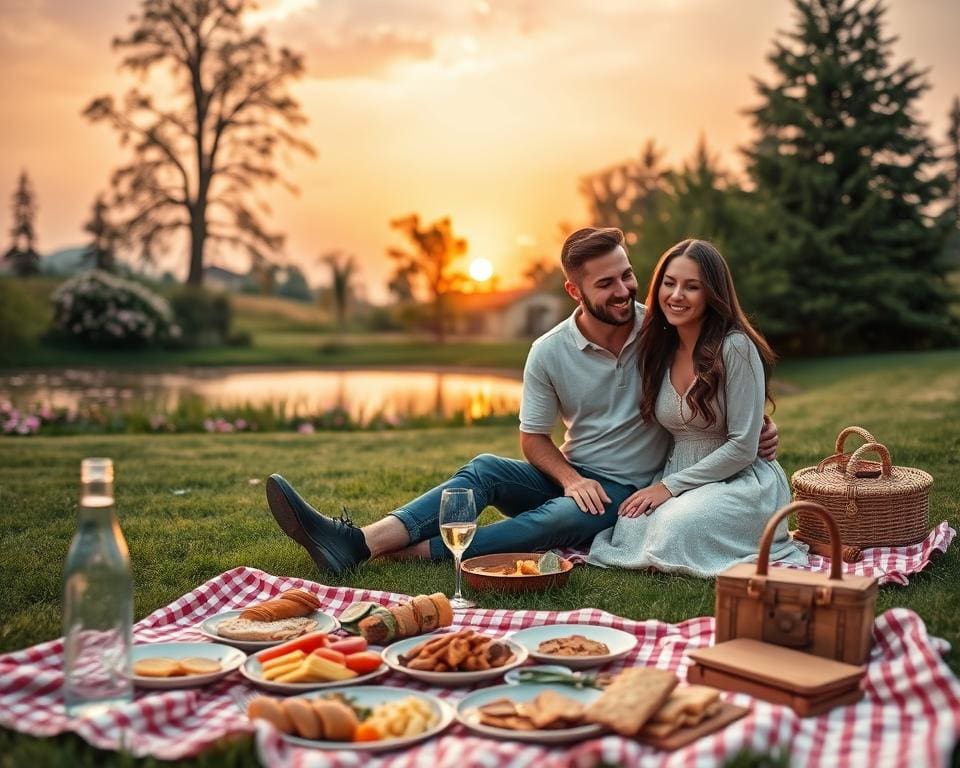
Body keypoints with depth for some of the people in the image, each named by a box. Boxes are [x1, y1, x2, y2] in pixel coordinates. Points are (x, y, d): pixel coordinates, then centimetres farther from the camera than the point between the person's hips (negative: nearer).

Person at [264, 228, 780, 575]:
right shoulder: (549, 353, -5)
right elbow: (533, 439, 2)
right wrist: (571, 478, -17)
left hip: (631, 492, -3)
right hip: (572, 477, 3)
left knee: (558, 520, -34)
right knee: (484, 469, -23)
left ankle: (407, 553, -41)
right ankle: (358, 542, -38)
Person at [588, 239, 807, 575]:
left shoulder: (736, 347, -15)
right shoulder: (658, 350, 6)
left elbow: (742, 447, -15)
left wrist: (670, 485, -14)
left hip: (741, 481, -4)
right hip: (679, 481, 5)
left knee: (676, 528, -32)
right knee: (630, 528, -25)